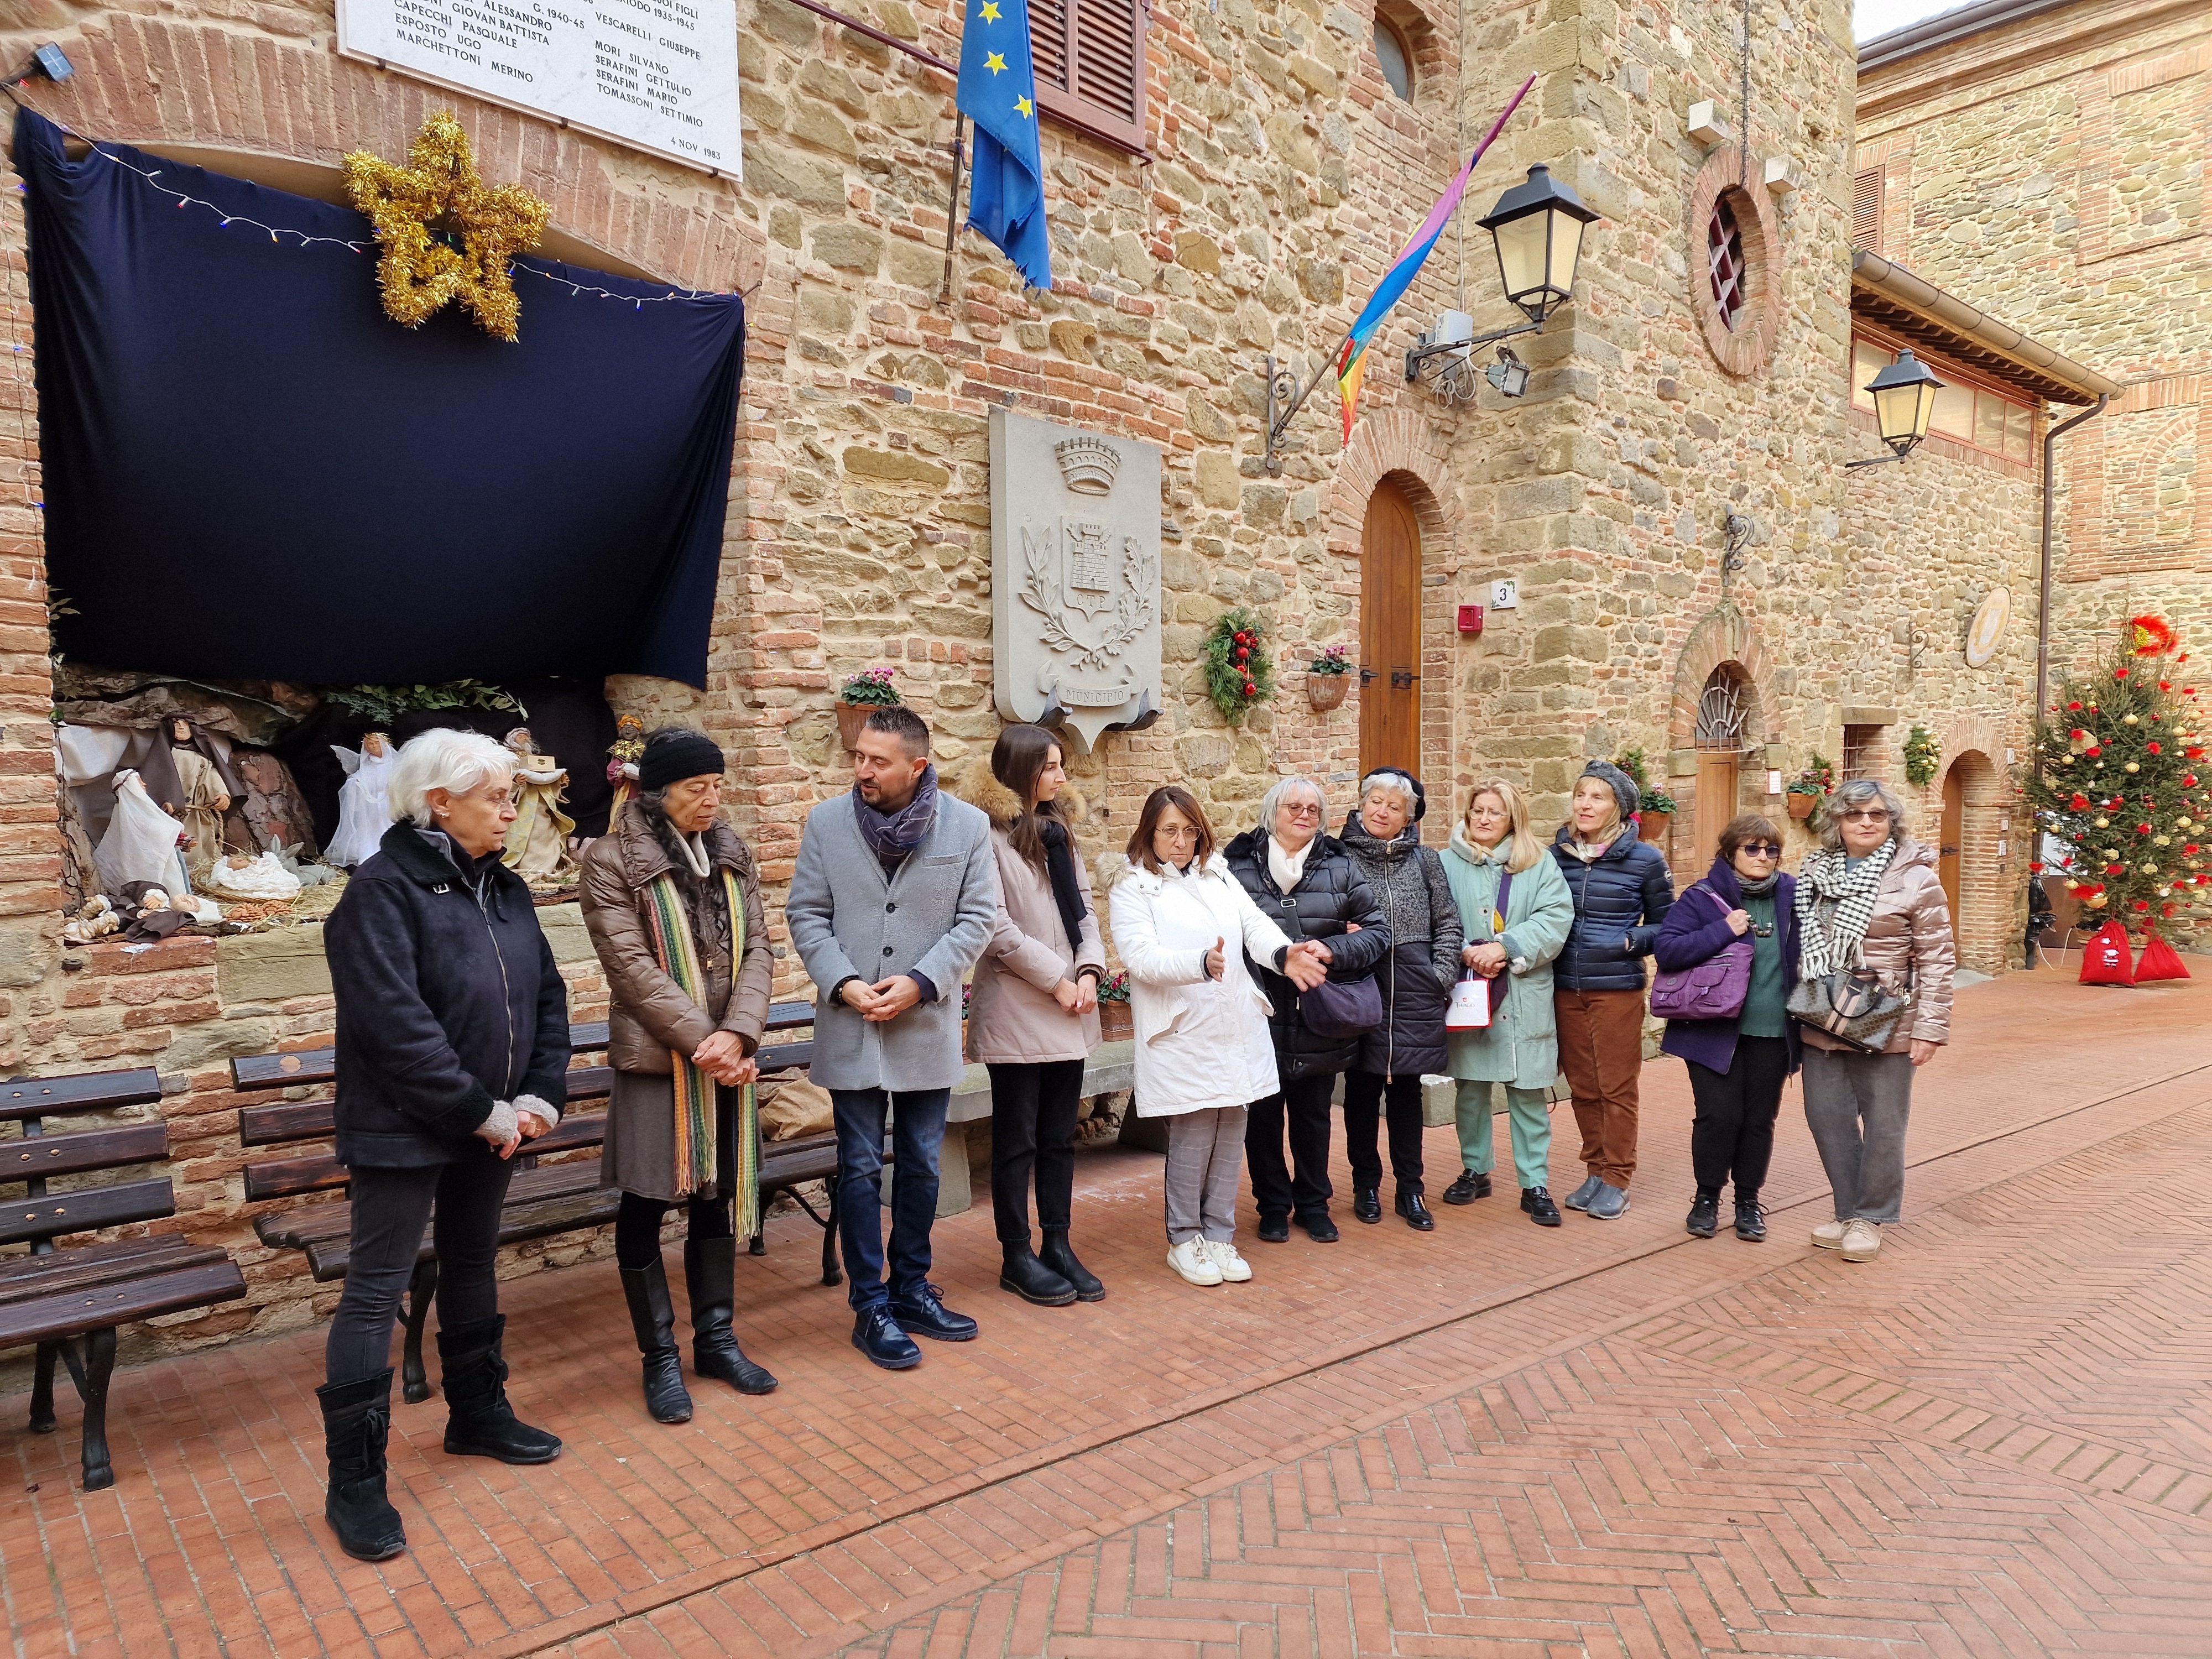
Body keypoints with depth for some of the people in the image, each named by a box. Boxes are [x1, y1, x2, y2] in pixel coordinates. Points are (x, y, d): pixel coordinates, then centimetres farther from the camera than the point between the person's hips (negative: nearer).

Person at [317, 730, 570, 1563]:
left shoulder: (503, 888, 7)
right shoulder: (383, 890, -16)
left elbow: (548, 996, 8)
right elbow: (397, 1025, -23)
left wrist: (540, 1095, -4)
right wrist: (481, 1111, -20)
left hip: (492, 1124, 8)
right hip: (405, 1128, -7)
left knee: (473, 1266, 21)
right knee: (376, 1289, 1)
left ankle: (477, 1413, 38)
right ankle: (354, 1483, 13)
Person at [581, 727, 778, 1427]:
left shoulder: (732, 855, 8)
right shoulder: (613, 860, -7)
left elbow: (757, 949, 1)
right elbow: (632, 967, -14)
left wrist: (737, 1035, -13)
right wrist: (701, 1039, -19)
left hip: (728, 1057, 5)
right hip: (655, 1059, -5)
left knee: (717, 1195, 14)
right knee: (646, 1204, 4)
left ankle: (715, 1337, 29)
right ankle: (660, 1356, 19)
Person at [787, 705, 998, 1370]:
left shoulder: (967, 826, -4)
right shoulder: (827, 822, -2)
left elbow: (977, 918, -3)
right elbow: (806, 915, 0)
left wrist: (921, 982, -14)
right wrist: (843, 983, -13)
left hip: (928, 1025, 1)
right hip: (851, 1027, -1)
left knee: (921, 1165, 13)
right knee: (862, 1169, 5)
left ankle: (912, 1290, 30)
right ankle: (870, 1307, 17)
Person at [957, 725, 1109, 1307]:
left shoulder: (1056, 831, 14)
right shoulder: (988, 835, -11)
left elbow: (1083, 908, 10)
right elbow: (998, 929, -16)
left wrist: (1089, 971, -5)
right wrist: (1057, 981, -14)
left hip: (1069, 1016, 7)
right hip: (1017, 1014, -7)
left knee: (1060, 1138, 13)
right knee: (1017, 1141, 5)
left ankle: (1058, 1247, 24)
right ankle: (1018, 1258, 17)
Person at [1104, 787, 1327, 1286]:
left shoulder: (1219, 876, 15)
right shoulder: (1132, 887, 0)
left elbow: (1255, 925, 0)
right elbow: (1140, 955, -15)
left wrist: (1285, 953, -22)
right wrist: (1202, 964, -31)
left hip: (1237, 1029, 5)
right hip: (1182, 1033, -5)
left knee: (1231, 1130, 6)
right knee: (1194, 1133, -3)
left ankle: (1218, 1235, 22)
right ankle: (1185, 1240, 16)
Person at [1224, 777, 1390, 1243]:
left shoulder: (1341, 867, 6)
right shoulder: (1240, 867, -1)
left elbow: (1379, 931, 3)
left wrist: (1332, 950, -14)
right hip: (1262, 1018, -2)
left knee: (1314, 1117, 15)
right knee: (1264, 1118, 8)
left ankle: (1313, 1205, 30)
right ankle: (1273, 1206, 25)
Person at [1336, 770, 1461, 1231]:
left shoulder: (1424, 860, 7)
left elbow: (1448, 923, 8)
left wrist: (1441, 977, 0)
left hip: (1414, 995, 1)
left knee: (1406, 1090, 9)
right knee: (1362, 1089, 7)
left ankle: (1410, 1189, 19)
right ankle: (1366, 1185, 21)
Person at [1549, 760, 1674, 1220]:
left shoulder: (1645, 860, -3)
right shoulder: (1556, 855, 4)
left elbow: (1665, 926, 5)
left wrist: (1628, 941, -11)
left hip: (1618, 989, -3)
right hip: (1565, 988, 3)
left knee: (1616, 1088, 3)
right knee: (1583, 1088, 11)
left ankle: (1617, 1181, 16)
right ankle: (1596, 1171, 24)